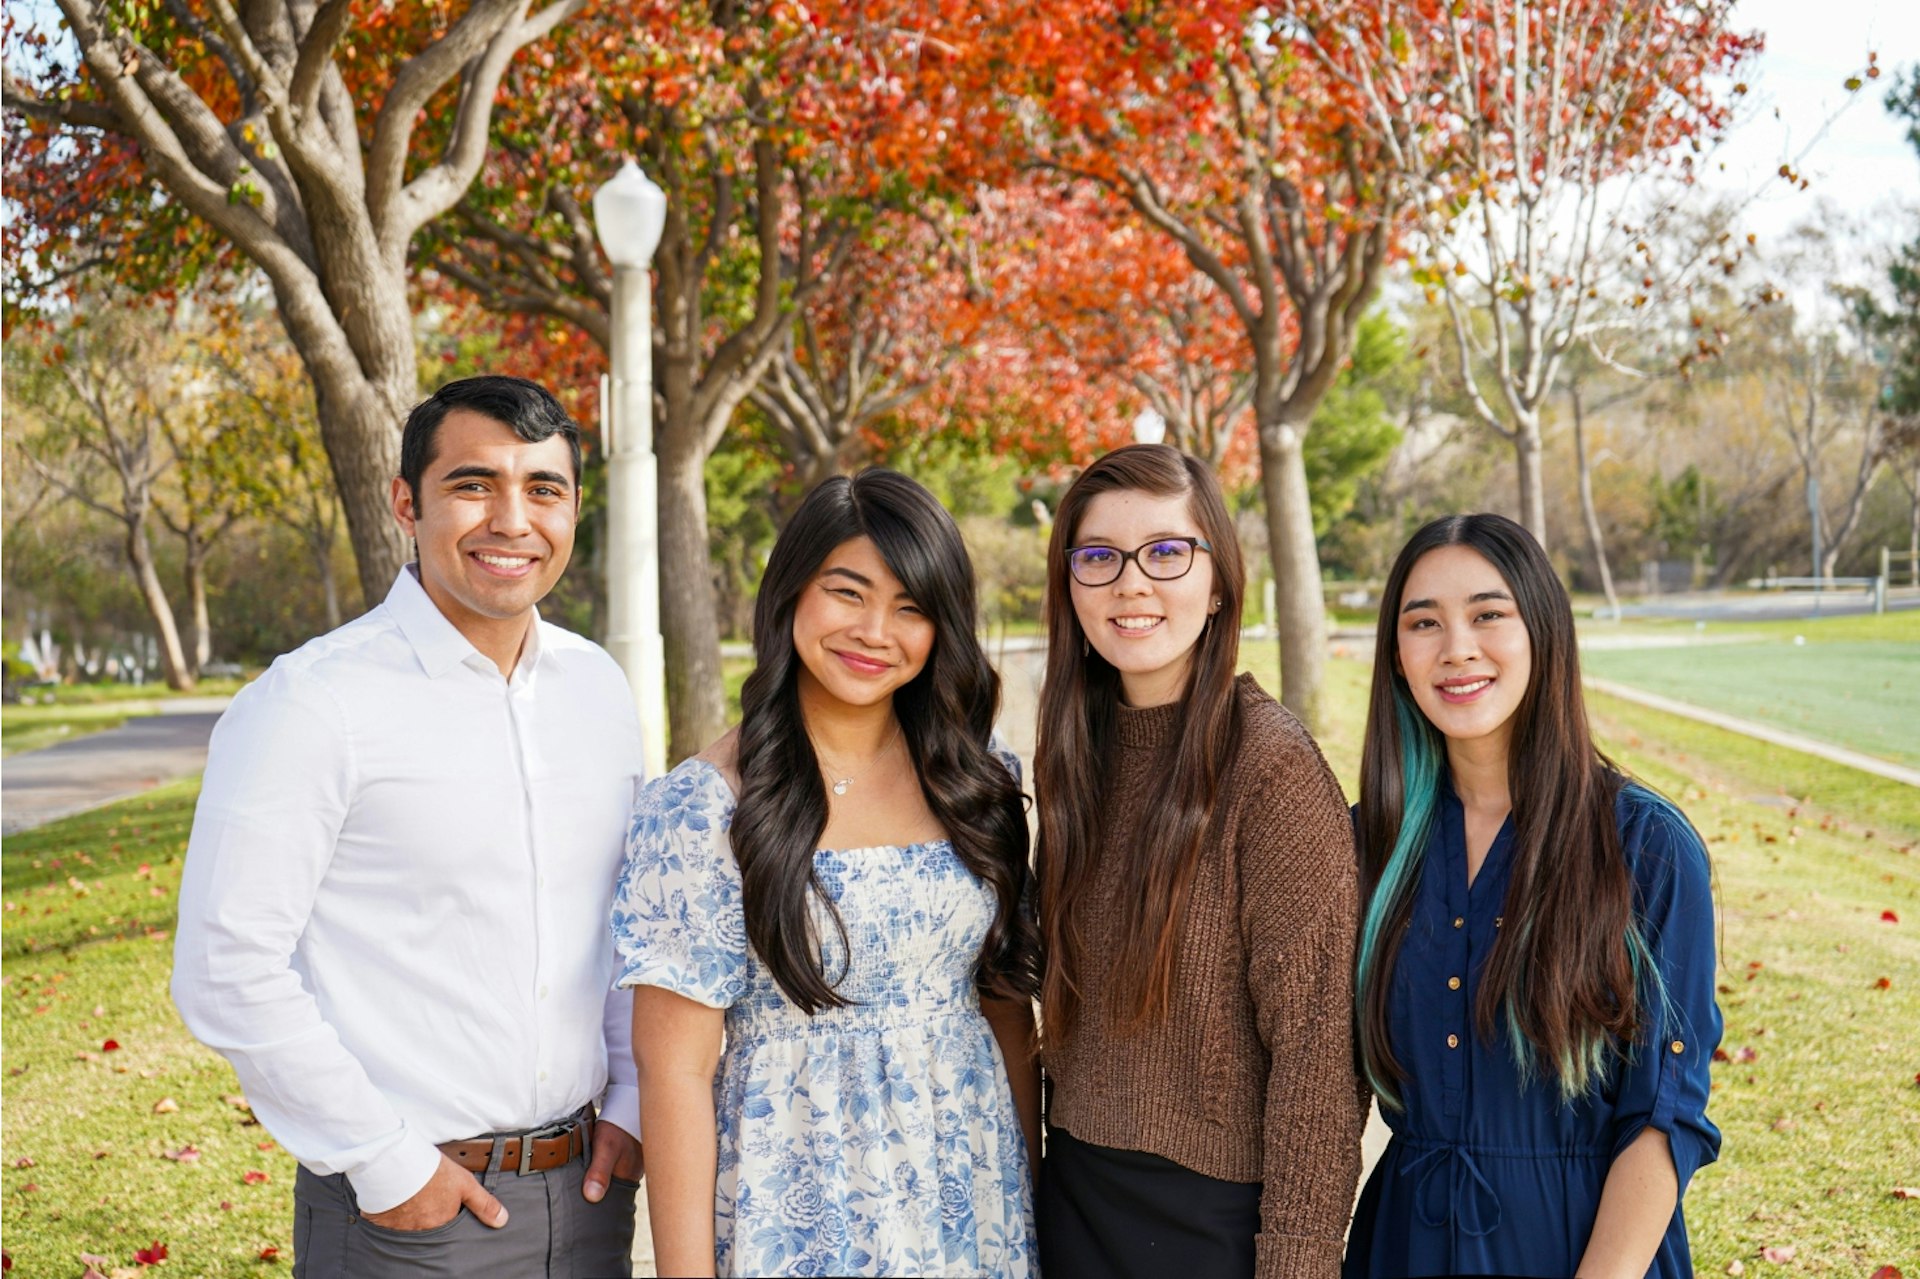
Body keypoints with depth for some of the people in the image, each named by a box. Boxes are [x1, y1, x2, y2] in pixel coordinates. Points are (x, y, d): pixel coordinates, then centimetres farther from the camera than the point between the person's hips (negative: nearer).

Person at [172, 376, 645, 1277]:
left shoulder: (598, 687, 5)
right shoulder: (310, 701, -13)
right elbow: (227, 969, -14)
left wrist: (634, 1098, 5)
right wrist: (386, 1165, -13)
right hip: (406, 1206, -5)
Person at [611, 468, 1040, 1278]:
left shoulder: (976, 783, 1)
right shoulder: (701, 807, -13)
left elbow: (1007, 1003, 8)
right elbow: (675, 1067, -11)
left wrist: (1032, 1176, 6)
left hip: (974, 1203, 4)